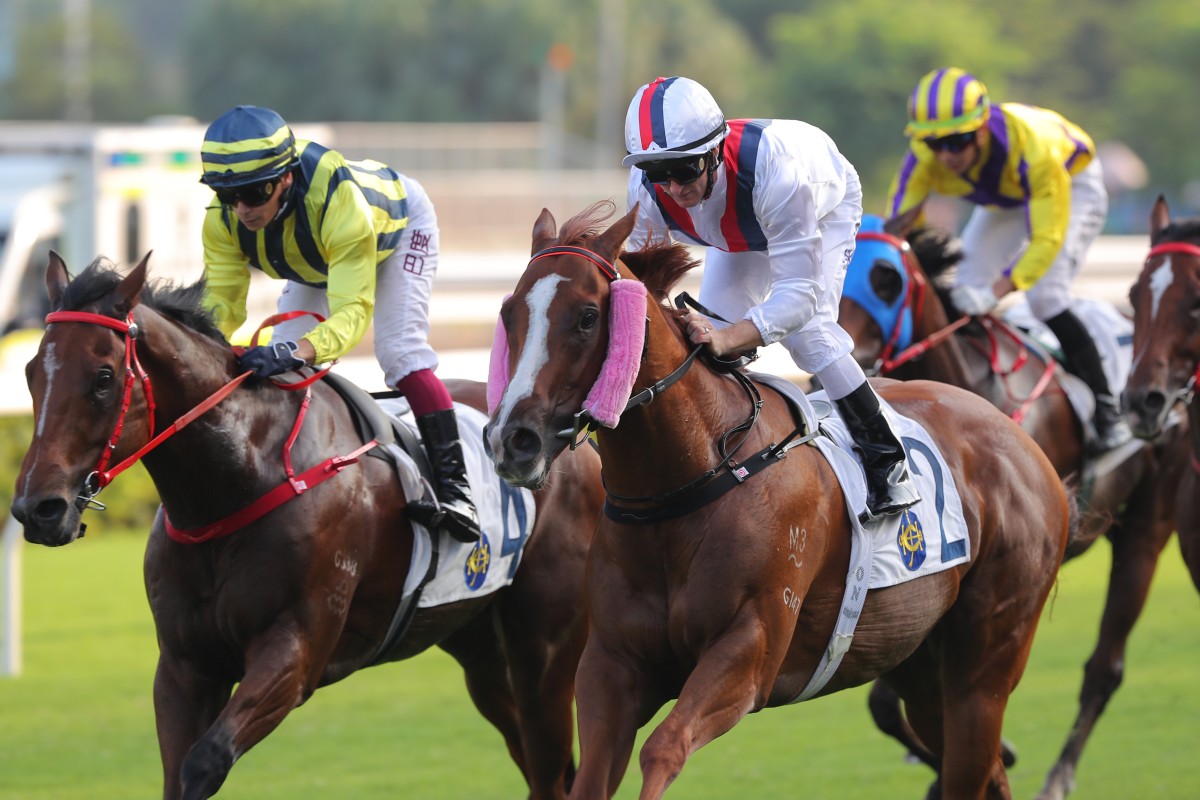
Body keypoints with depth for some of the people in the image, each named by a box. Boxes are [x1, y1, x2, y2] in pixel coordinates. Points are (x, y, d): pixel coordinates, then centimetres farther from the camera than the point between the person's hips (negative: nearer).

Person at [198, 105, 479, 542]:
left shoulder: (338, 202, -50)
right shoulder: (223, 220, -33)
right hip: (319, 259, 6)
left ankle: (453, 485, -20)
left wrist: (296, 353, -73)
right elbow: (221, 301, -29)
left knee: (399, 350, -22)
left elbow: (352, 311, -54)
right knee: (278, 362, -8)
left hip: (399, 223, -6)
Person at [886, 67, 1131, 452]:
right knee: (965, 297, -6)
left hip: (1071, 185, -5)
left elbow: (1048, 238, -42)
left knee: (1045, 298, -21)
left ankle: (1107, 410, -8)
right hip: (1002, 199, 5)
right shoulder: (926, 157, -31)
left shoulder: (1033, 147, -44)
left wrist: (997, 290, -54)